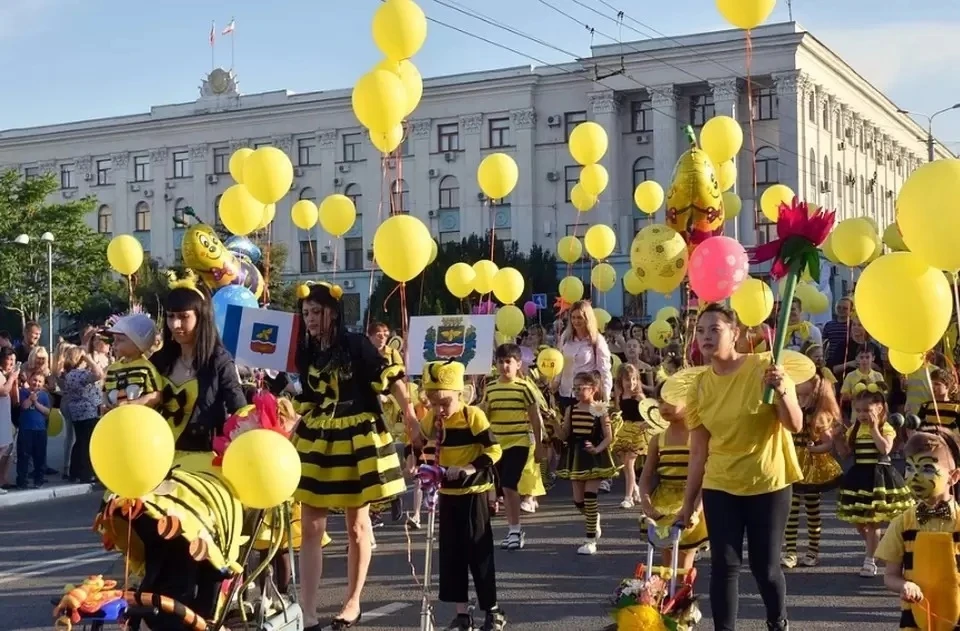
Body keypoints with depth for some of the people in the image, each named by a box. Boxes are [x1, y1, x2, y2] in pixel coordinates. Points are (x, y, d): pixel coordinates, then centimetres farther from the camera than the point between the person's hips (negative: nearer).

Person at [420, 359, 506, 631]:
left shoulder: (473, 415, -15)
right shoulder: (431, 419, 2)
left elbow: (494, 450, -17)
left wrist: (469, 469, -28)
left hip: (472, 492, -6)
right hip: (446, 493, 6)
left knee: (478, 552, 0)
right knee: (450, 553, 7)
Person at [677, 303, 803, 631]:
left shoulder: (764, 367, -10)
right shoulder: (699, 387, -1)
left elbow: (795, 425, -15)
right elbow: (698, 451, 3)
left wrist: (782, 392, -33)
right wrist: (689, 501, 4)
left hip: (768, 483, -2)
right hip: (720, 487, 3)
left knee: (765, 566, 3)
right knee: (723, 565, -1)